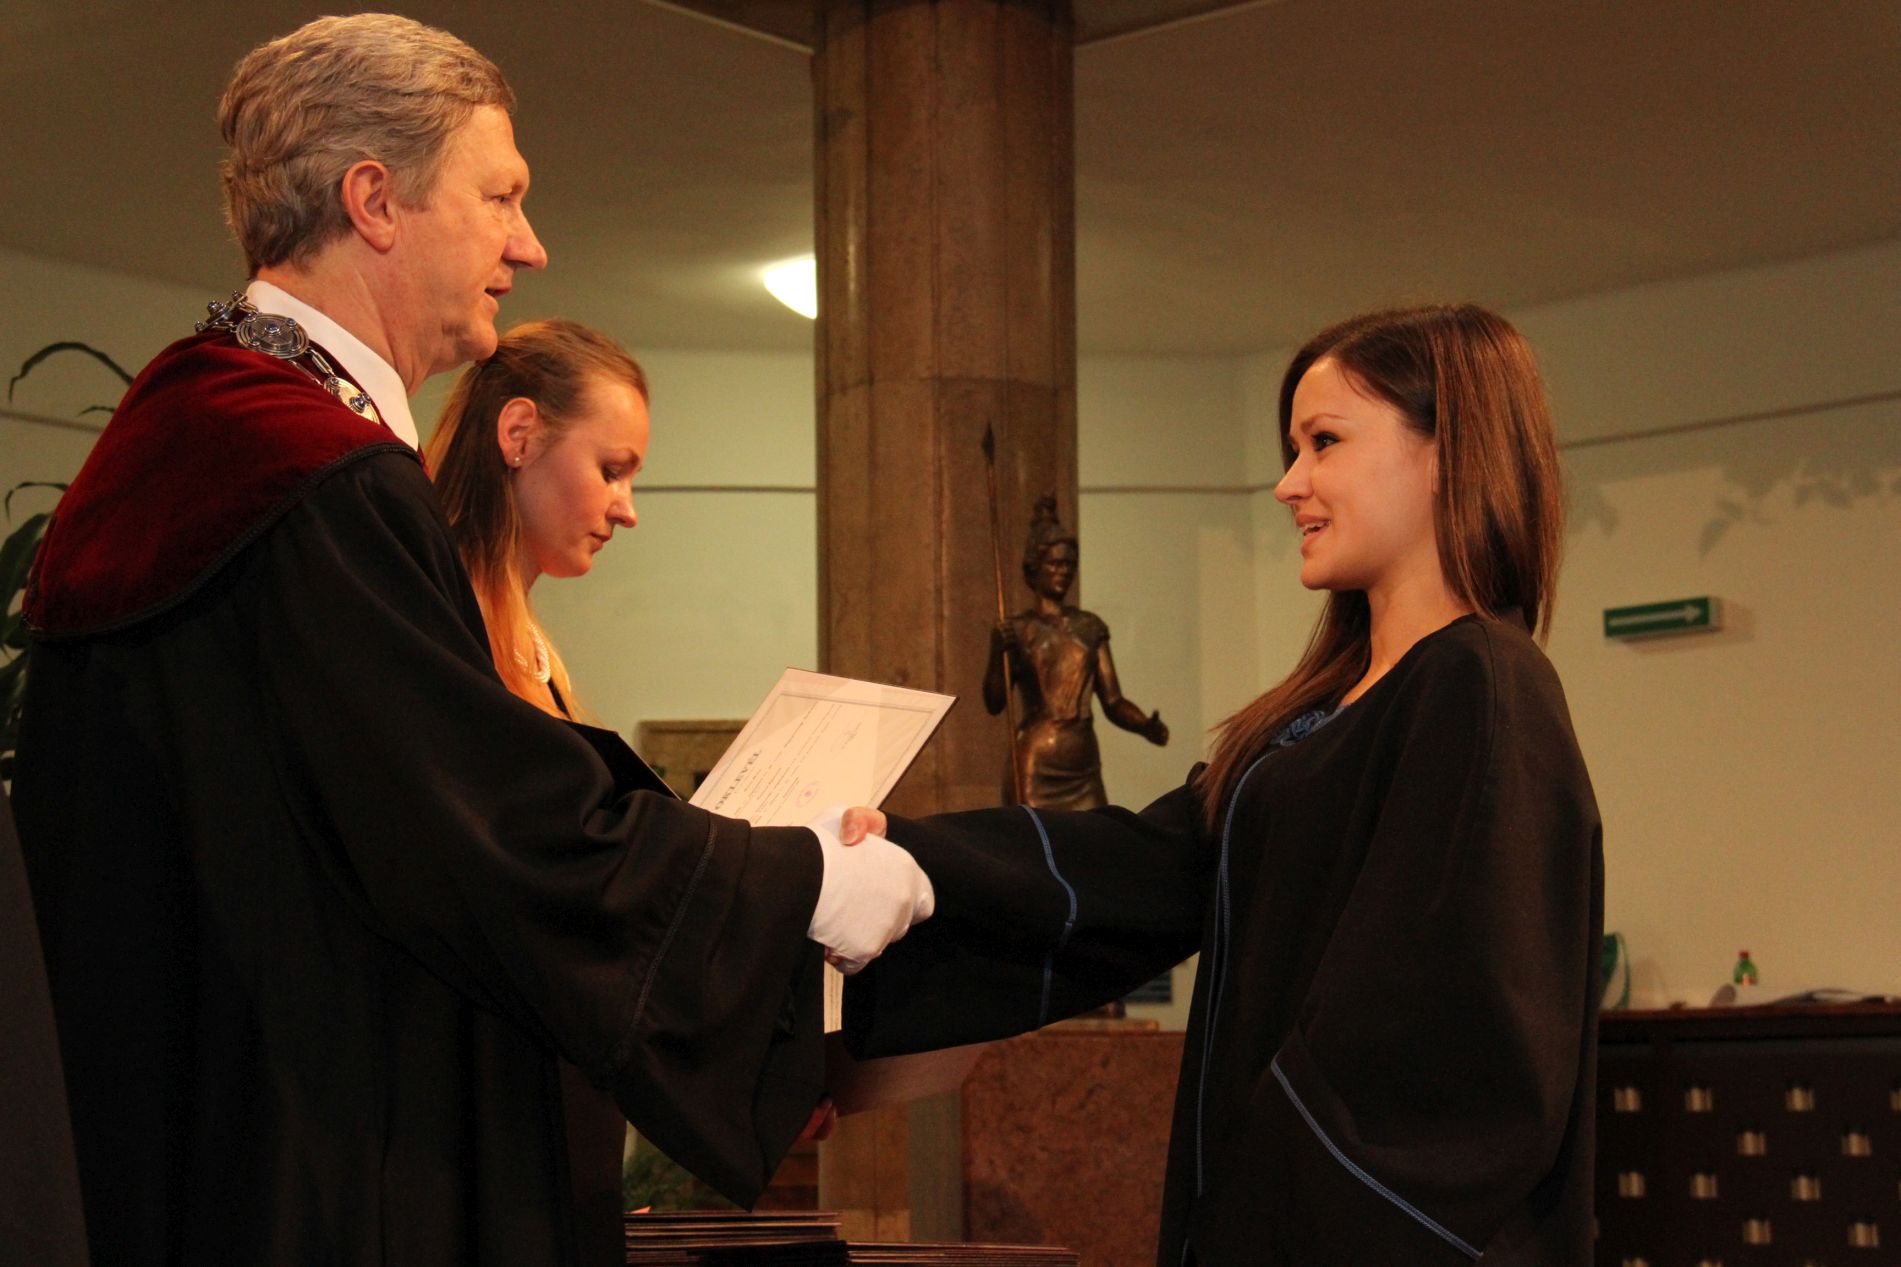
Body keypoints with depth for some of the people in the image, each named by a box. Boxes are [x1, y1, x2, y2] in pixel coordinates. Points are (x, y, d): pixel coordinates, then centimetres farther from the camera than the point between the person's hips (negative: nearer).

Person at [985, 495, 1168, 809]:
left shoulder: (1090, 627, 13)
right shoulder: (1017, 630, 3)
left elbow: (1113, 703, 11)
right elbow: (994, 703, -7)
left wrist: (1146, 726, -8)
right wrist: (998, 656, -24)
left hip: (1083, 770, 4)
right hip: (1034, 768, -3)